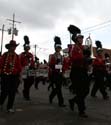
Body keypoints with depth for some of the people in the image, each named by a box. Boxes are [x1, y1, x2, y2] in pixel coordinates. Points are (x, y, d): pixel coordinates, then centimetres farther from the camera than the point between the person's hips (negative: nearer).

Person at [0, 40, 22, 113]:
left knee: (12, 92, 4)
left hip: (14, 76, 3)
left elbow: (19, 67, 9)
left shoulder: (17, 56, 8)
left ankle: (10, 107, 16)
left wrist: (19, 75, 5)